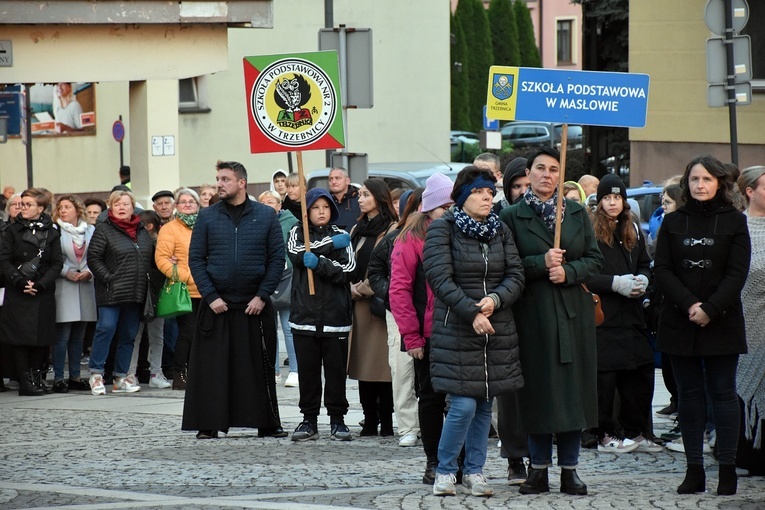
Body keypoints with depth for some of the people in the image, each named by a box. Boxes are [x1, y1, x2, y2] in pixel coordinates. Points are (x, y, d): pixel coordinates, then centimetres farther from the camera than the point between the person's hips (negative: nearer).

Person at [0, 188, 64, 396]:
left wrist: (40, 284, -12)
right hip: (17, 292, -1)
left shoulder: (51, 231, 6)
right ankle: (25, 381, 0)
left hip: (43, 293, 1)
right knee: (20, 336, -4)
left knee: (42, 336, 1)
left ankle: (36, 375, 12)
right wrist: (20, 281, -15)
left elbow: (57, 263, 1)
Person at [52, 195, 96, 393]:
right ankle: (58, 378, -3)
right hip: (63, 287, -4)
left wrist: (89, 272, -7)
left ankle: (75, 376, 16)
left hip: (85, 287, 4)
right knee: (62, 336, -6)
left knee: (78, 336, 9)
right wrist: (66, 272, -15)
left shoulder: (90, 231, 9)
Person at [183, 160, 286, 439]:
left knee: (260, 366, 5)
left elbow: (277, 259, 2)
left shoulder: (266, 215, 4)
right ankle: (209, 424, 5)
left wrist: (262, 296, -7)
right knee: (212, 366, -1)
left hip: (255, 306, 0)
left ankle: (267, 423, 12)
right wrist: (211, 297, -8)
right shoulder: (207, 217, 5)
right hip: (216, 305, 0)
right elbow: (195, 259, 3)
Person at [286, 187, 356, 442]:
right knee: (307, 370, 2)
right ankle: (309, 420, 9)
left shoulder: (341, 235, 9)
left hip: (335, 315, -1)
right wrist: (330, 245, -11)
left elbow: (348, 270, -4)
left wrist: (320, 263, -17)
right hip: (304, 314, 1)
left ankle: (337, 420, 7)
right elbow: (296, 254, -10)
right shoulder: (297, 232, 11)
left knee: (336, 369, 0)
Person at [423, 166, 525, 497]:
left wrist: (495, 299, -15)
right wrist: (472, 312, -20)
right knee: (463, 406, -11)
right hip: (456, 330, -5)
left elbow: (516, 276, 5)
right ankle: (445, 471, 5)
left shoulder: (500, 231, 11)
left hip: (497, 330, 5)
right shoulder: (442, 229, -4)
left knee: (485, 404, 7)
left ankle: (474, 471, 17)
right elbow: (440, 278, -13)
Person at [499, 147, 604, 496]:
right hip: (533, 313, -2)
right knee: (538, 389, -1)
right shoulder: (512, 217, 3)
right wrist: (541, 263, -17)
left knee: (573, 388, 1)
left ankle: (569, 470, 8)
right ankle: (539, 470, 7)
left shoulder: (577, 213, 10)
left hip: (573, 311, 2)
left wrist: (568, 271, -11)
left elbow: (595, 259, 7)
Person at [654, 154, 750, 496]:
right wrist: (689, 305, -14)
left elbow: (737, 273, -5)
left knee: (723, 392, -1)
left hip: (721, 323, -2)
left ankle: (727, 468, 0)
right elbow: (662, 271, 0)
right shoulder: (672, 223, 8)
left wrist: (710, 309, -16)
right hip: (679, 323, 2)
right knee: (689, 394, 3)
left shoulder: (734, 222, 2)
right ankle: (694, 469, 5)